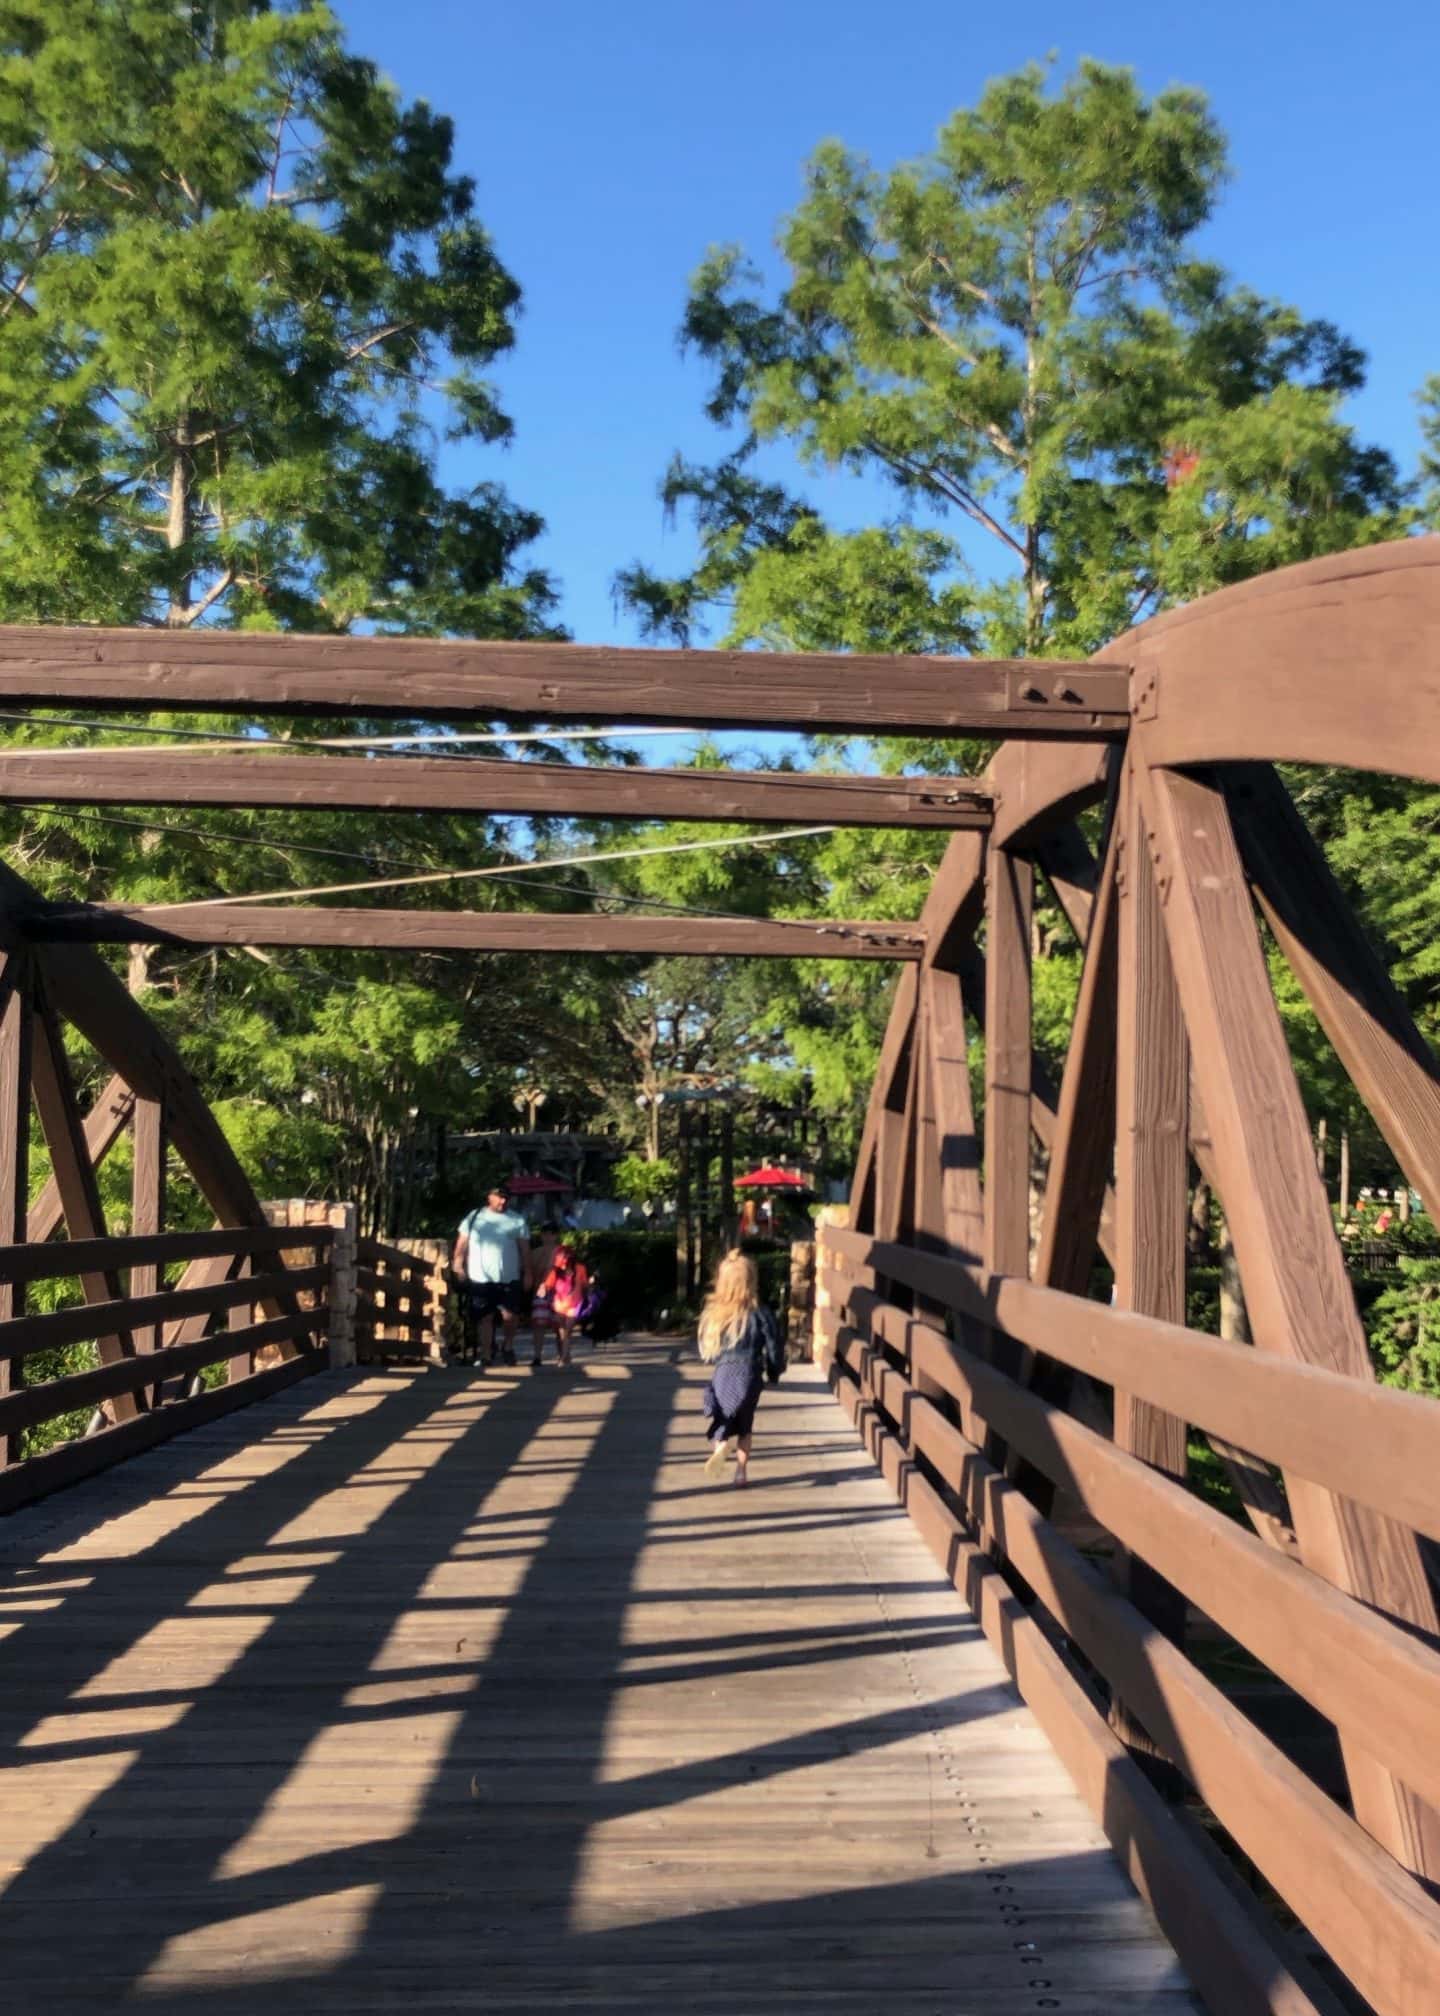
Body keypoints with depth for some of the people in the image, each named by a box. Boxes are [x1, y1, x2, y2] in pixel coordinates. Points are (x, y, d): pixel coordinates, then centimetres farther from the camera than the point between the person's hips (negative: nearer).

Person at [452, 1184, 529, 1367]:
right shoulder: (474, 1218, 4)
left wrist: (527, 1273, 0)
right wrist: (458, 1265, -5)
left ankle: (508, 1346, 23)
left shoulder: (516, 1220, 5)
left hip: (509, 1278, 0)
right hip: (480, 1278, 0)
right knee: (485, 1318, 5)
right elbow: (462, 1244, 4)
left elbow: (524, 1248, 5)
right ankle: (487, 1356, 14)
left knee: (510, 1315, -3)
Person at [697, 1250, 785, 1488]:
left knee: (723, 1419, 10)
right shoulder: (760, 1313, -6)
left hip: (722, 1374, 0)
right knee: (744, 1424, 18)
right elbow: (774, 1347, 0)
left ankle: (720, 1444, -23)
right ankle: (741, 1471, 14)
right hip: (749, 1374, 0)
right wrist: (774, 1372, 17)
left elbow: (706, 1351, 7)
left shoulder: (713, 1312, -1)